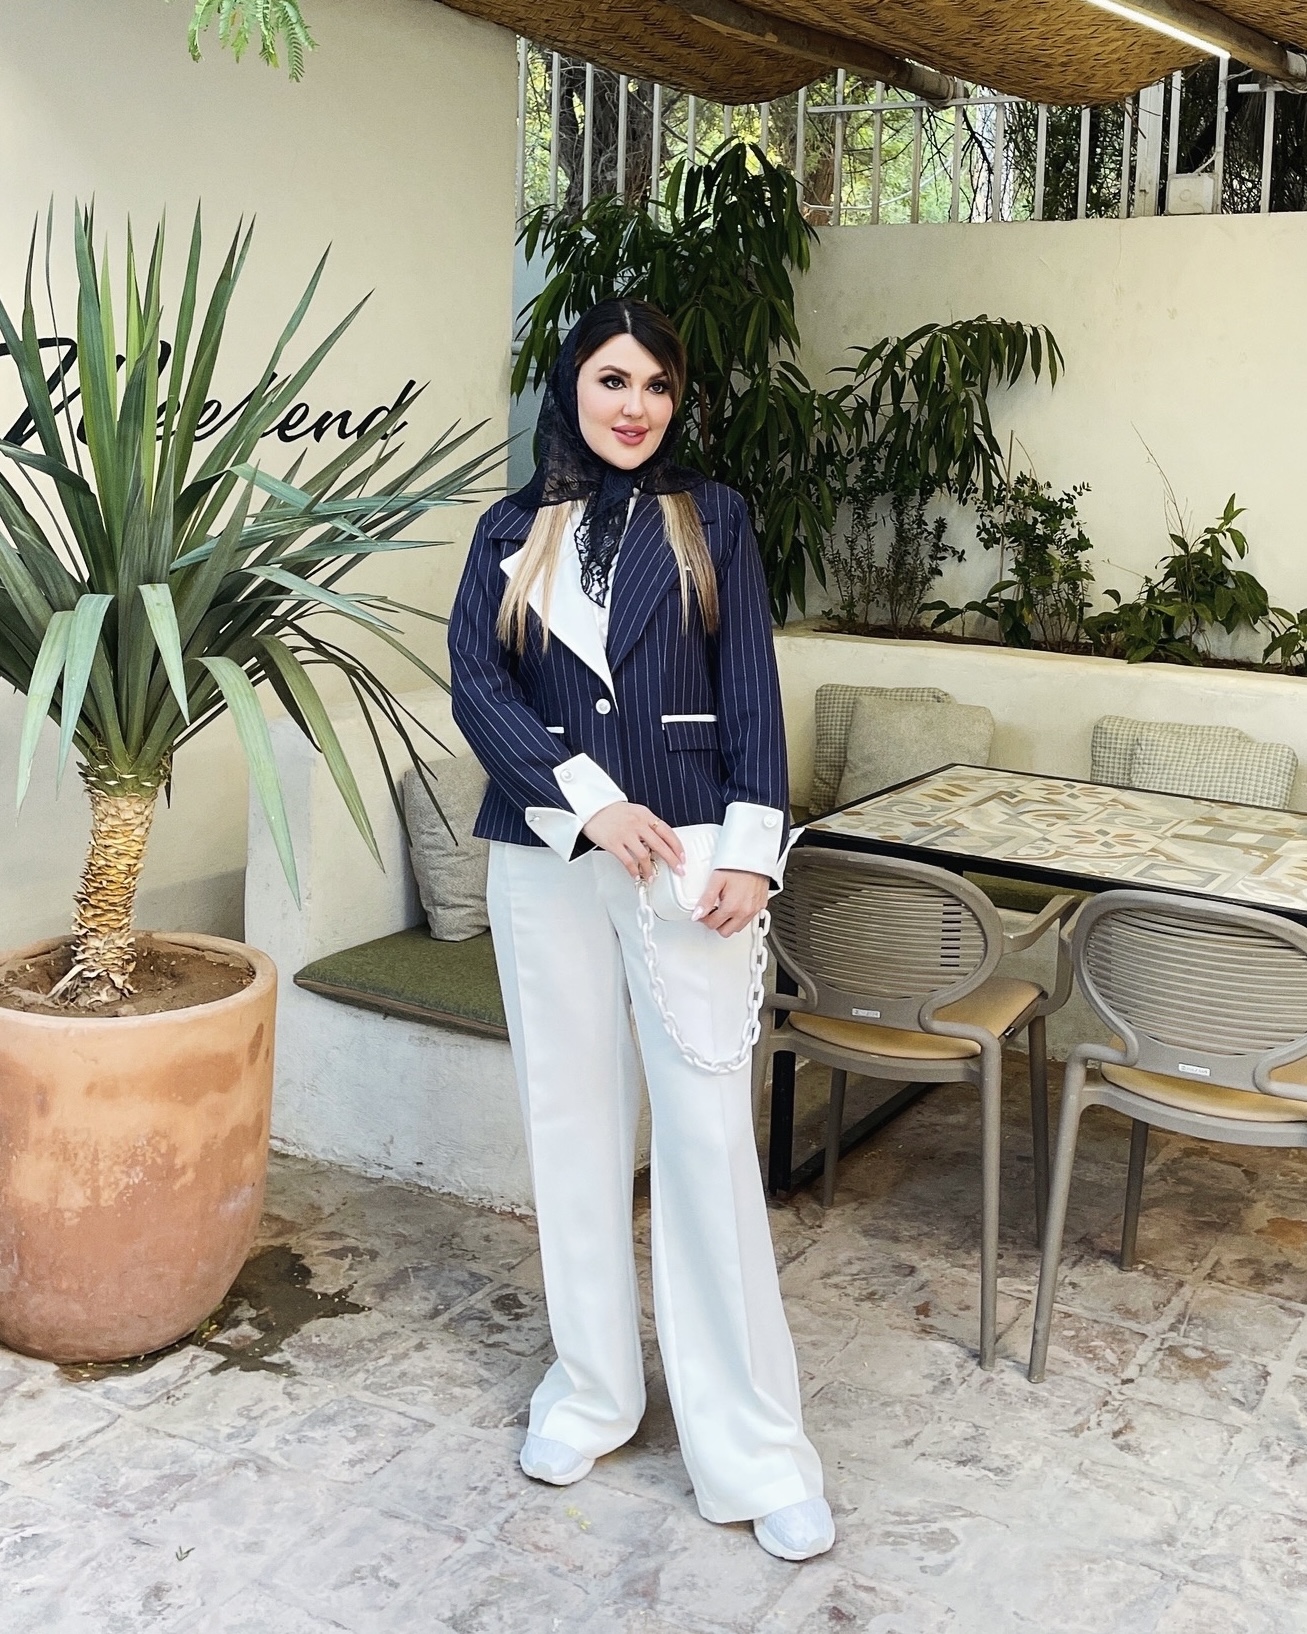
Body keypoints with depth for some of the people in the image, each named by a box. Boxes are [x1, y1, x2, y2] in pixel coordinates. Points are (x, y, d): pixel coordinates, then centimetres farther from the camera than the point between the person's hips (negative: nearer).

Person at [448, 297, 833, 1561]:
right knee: (572, 1119, 9)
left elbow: (751, 690, 0)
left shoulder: (712, 518, 6)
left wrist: (751, 848, -11)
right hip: (546, 861, 2)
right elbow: (477, 685, -3)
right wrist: (590, 802, -15)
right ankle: (592, 1385, 26)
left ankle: (751, 1441, 6)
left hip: (687, 852, -2)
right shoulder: (512, 532, 9)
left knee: (708, 1129, -4)